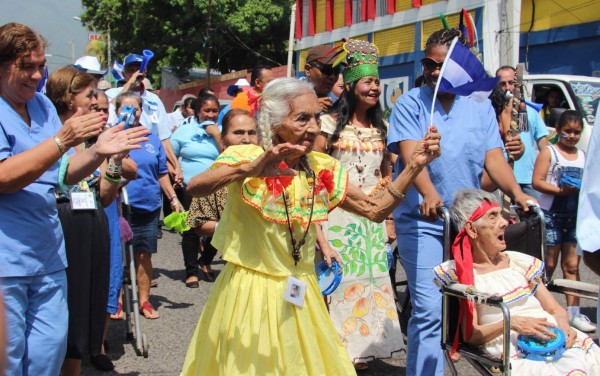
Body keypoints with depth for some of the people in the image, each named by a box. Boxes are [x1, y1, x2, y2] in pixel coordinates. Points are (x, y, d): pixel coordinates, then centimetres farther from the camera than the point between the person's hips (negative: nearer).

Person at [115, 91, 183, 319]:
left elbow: (162, 174, 17)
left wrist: (173, 199, 14)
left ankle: (144, 301, 19)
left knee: (144, 255, 8)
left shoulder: (152, 139, 12)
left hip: (148, 207, 3)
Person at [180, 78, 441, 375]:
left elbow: (376, 211, 3)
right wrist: (249, 170, -44)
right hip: (249, 292, -4)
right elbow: (194, 188, -29)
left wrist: (413, 166, -7)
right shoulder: (245, 158, -12)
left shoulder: (322, 169, 2)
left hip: (299, 296, 4)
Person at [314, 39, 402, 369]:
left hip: (372, 217, 5)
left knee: (370, 278, 7)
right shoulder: (331, 122, -4)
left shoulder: (381, 127, 11)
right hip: (337, 215, -5)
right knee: (337, 279, -3)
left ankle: (360, 347, 18)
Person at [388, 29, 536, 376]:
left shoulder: (480, 107, 8)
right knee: (429, 310, -8)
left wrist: (517, 194, -16)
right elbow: (410, 152, -17)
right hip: (422, 220, -4)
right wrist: (428, 193, -35)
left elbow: (493, 157, 1)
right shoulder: (410, 104, -3)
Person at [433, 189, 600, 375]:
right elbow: (470, 335, 0)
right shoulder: (465, 275, 6)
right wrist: (509, 323, -16)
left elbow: (556, 309, 18)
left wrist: (564, 325, -6)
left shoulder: (518, 261, 18)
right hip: (514, 351, -5)